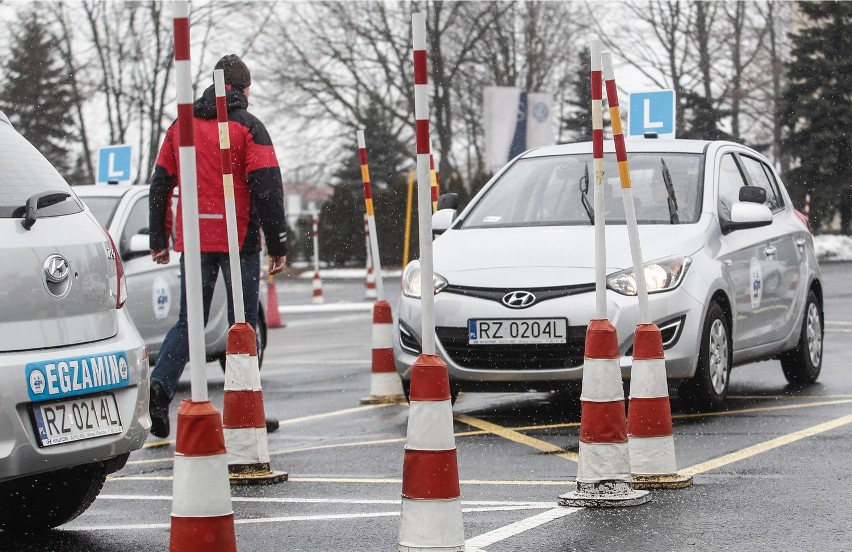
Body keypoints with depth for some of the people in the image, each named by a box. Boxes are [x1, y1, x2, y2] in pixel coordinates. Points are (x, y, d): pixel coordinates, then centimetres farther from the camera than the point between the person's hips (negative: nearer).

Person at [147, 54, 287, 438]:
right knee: (244, 323, 4)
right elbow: (267, 189, -9)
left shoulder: (181, 127, 11)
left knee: (189, 321, 10)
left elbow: (160, 185, 12)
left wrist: (159, 241, 18)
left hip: (194, 242, 4)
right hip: (239, 240, -4)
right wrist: (277, 245, -7)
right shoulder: (248, 127, -3)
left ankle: (161, 383, -13)